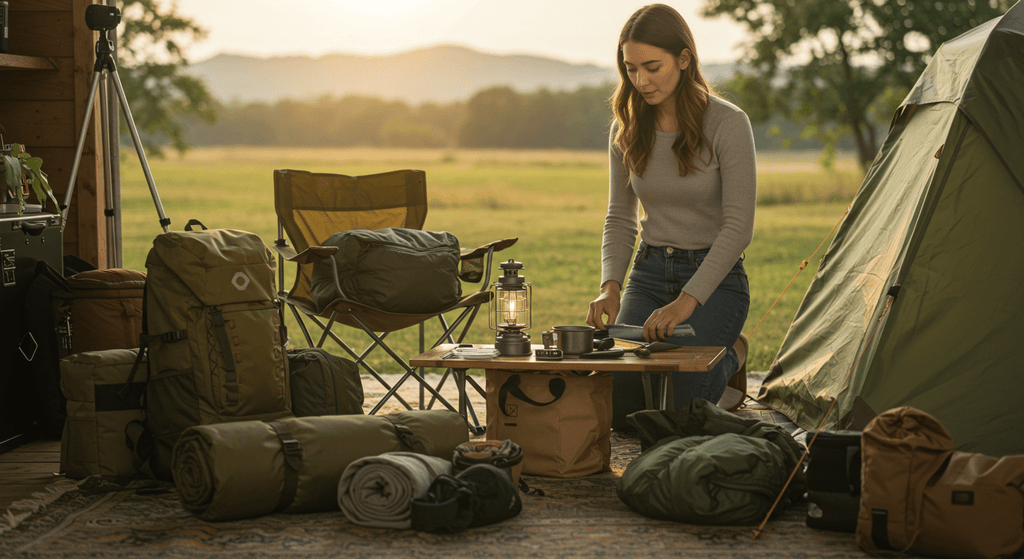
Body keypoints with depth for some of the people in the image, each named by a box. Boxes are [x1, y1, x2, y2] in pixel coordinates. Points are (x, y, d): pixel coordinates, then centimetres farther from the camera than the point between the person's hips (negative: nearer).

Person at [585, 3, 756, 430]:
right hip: (649, 273, 4)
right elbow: (619, 218, 6)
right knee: (619, 408, -13)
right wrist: (610, 286, -13)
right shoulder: (626, 130, 0)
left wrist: (687, 302, -26)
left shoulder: (728, 124, -15)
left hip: (715, 279, -4)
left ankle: (723, 363, 12)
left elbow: (738, 226, -18)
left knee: (672, 407, -24)